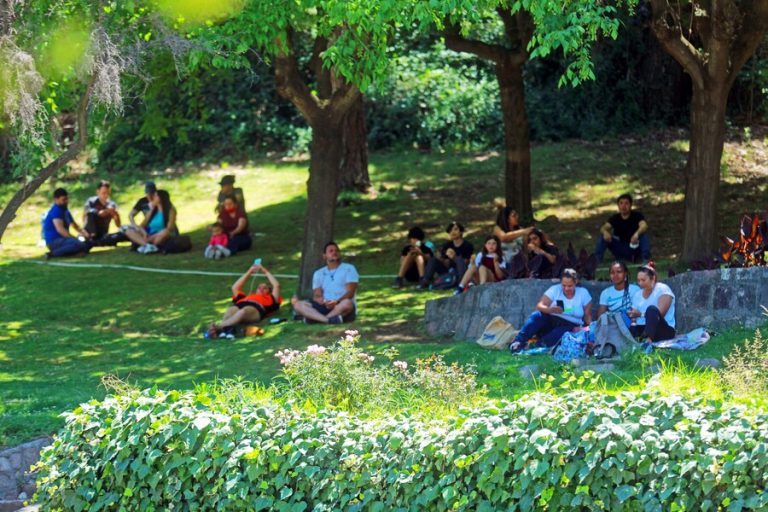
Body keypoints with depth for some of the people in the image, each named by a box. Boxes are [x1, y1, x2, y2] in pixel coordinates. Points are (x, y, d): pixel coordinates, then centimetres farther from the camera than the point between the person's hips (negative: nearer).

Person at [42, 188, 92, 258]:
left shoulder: (65, 210, 18)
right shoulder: (56, 210, -13)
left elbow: (76, 226, 24)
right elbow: (60, 229, -24)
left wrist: (86, 234, 5)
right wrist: (75, 239, -26)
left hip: (62, 239, 10)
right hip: (54, 241, -10)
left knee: (88, 243, 8)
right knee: (80, 245, -31)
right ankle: (54, 253, -22)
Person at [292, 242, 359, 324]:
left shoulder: (349, 269, 8)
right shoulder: (319, 273, 19)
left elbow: (350, 293, -4)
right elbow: (316, 295, 8)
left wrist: (336, 302, -23)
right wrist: (319, 300, -18)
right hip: (325, 306, 3)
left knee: (347, 303, -39)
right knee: (298, 304, -22)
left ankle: (315, 318, -40)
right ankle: (329, 320, -45)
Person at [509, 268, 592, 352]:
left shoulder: (583, 293, 2)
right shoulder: (555, 289, 0)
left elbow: (587, 316, 4)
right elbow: (539, 306, -9)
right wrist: (550, 309, -30)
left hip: (571, 326, -1)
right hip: (549, 322, 1)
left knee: (566, 330, -37)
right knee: (537, 315, -30)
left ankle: (539, 345, -51)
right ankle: (518, 342, -43)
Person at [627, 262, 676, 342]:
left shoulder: (663, 290, -1)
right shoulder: (637, 295, 17)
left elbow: (660, 314, -13)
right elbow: (634, 316, 8)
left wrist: (641, 314, -20)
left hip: (664, 331, -4)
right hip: (643, 329, 4)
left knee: (651, 309, -35)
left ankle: (648, 339, -56)